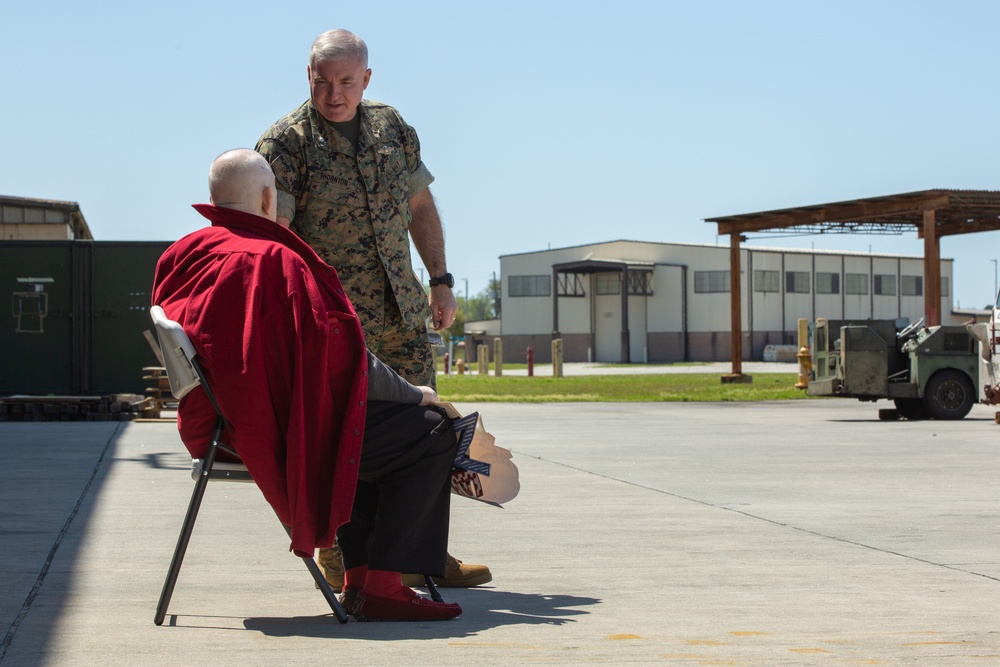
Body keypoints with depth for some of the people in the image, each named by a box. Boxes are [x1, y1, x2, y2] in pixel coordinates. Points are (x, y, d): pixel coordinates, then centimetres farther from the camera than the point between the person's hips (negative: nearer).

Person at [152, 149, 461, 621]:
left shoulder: (185, 254, 4)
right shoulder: (276, 261, -21)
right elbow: (340, 357, -18)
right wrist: (414, 394, -2)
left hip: (222, 421, 10)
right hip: (280, 429, -10)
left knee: (384, 429, 29)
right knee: (432, 432, -4)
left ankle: (359, 576, 24)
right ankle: (379, 585, -5)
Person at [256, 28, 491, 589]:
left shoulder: (393, 128, 9)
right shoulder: (286, 143, -9)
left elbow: (420, 206, 18)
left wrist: (441, 280, 13)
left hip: (402, 311, 6)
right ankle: (337, 559, 13)